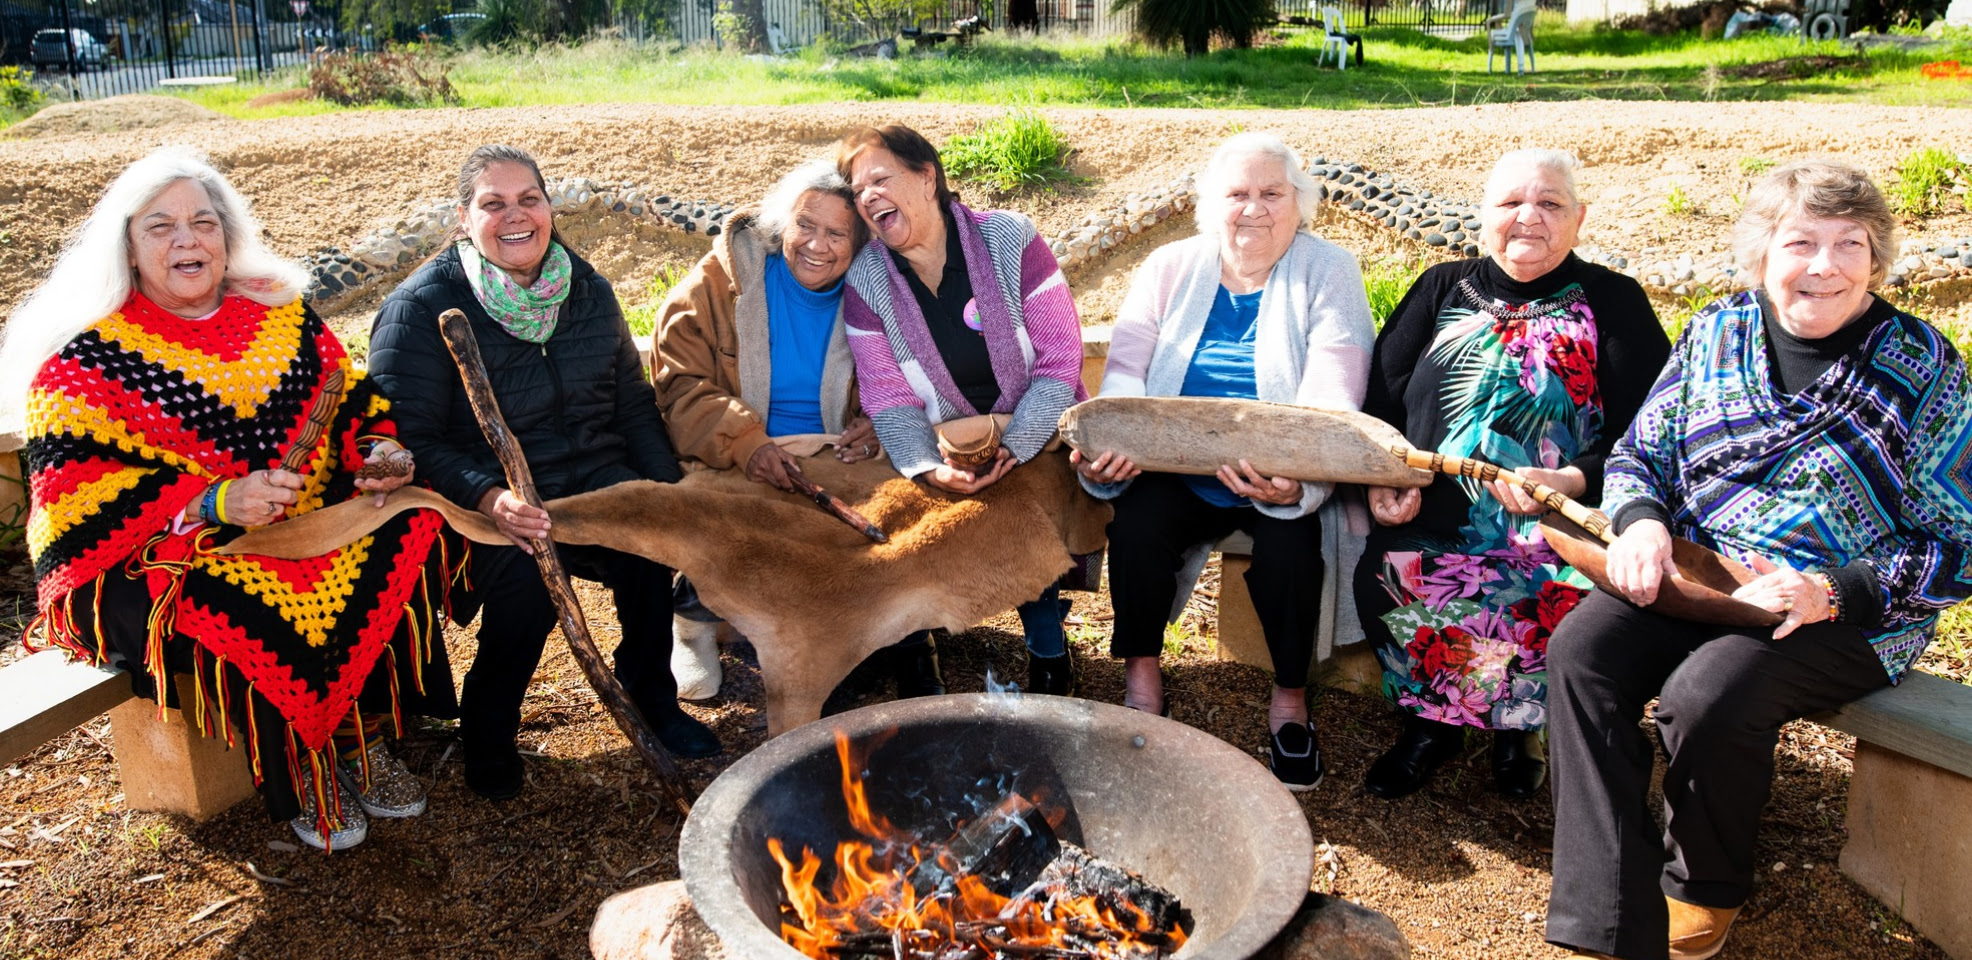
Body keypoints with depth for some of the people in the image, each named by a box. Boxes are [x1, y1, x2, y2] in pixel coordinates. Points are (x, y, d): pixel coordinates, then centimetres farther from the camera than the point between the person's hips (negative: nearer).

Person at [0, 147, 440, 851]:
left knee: (414, 529, -19)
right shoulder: (84, 363, -5)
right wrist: (217, 502, -26)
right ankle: (296, 776, -4)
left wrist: (380, 451, -10)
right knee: (252, 618, -33)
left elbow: (354, 401, 13)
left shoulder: (279, 311, 8)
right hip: (153, 562, -4)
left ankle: (360, 737, -2)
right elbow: (79, 503, -12)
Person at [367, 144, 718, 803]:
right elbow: (410, 436, -14)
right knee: (526, 573, -34)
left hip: (595, 476, 4)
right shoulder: (420, 309, -8)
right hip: (484, 499, -4)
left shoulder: (587, 289, 8)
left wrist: (664, 484, -3)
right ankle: (487, 727, -6)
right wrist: (489, 499, -32)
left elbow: (632, 400, 13)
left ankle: (649, 692, -1)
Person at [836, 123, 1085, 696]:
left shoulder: (1010, 241, -11)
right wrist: (928, 468, -26)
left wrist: (1011, 447, -24)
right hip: (945, 450, 2)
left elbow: (1059, 362, -13)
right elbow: (890, 400, -7)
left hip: (1039, 437, -2)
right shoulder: (865, 283, -4)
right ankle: (915, 652, 5)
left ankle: (1049, 654, -2)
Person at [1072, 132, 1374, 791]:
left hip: (1282, 473, -2)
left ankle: (1290, 698, -3)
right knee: (1137, 523, -25)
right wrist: (1108, 445, -24)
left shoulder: (1329, 273, -2)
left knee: (1289, 541, -28)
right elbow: (1126, 372, -2)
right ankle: (1141, 679, -3)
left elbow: (1331, 401, -14)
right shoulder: (1170, 268, 7)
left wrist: (1297, 481, -34)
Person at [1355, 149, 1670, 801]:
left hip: (1563, 521, -2)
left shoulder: (1614, 303, 9)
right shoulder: (1442, 289, 17)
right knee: (1383, 576, -27)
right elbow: (1380, 398, 12)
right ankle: (1435, 720, 1)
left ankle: (1516, 721, 2)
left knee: (1573, 597, -31)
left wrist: (1569, 482, -18)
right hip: (1436, 519, 2)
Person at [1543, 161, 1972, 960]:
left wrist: (1829, 591, -21)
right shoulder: (1717, 333, 6)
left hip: (1845, 615, -3)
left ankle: (1707, 887, 2)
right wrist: (1641, 523, -12)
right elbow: (1638, 454, 12)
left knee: (1707, 695, -31)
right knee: (1580, 651, -25)